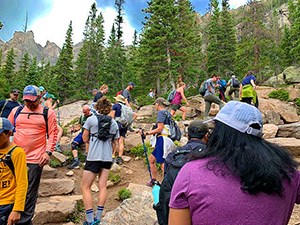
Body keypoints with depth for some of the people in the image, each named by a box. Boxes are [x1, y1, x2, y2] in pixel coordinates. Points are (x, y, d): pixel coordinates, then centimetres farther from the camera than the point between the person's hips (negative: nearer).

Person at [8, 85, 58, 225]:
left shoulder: (48, 113, 0)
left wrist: (48, 152, -12)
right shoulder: (16, 111, 9)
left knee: (30, 192, 6)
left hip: (35, 159, -3)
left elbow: (53, 134, -3)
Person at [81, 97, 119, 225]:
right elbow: (115, 143, 12)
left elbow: (85, 139, 3)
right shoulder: (114, 123, 8)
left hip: (94, 157, -4)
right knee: (102, 186, 9)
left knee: (85, 187, 3)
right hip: (108, 157, 5)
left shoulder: (91, 119, -2)